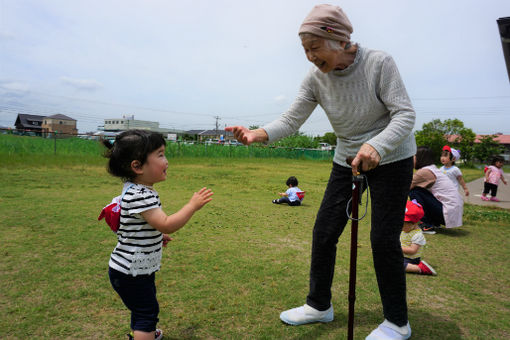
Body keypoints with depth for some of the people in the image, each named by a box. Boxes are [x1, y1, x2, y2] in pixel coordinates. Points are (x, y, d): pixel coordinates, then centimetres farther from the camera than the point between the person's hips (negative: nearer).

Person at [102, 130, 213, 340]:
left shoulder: (138, 190, 3)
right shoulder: (139, 195, -30)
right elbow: (167, 225, -33)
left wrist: (156, 237, 16)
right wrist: (193, 205, -28)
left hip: (139, 268, 10)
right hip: (130, 273, -10)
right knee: (147, 312, 3)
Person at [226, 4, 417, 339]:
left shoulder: (379, 63, -19)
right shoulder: (316, 79, -9)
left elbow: (405, 114, -21)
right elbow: (291, 120, -14)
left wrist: (376, 145, -40)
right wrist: (258, 133, -34)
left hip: (391, 158, -4)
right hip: (347, 161, 5)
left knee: (384, 239, -6)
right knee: (324, 232, 3)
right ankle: (319, 305, 23)